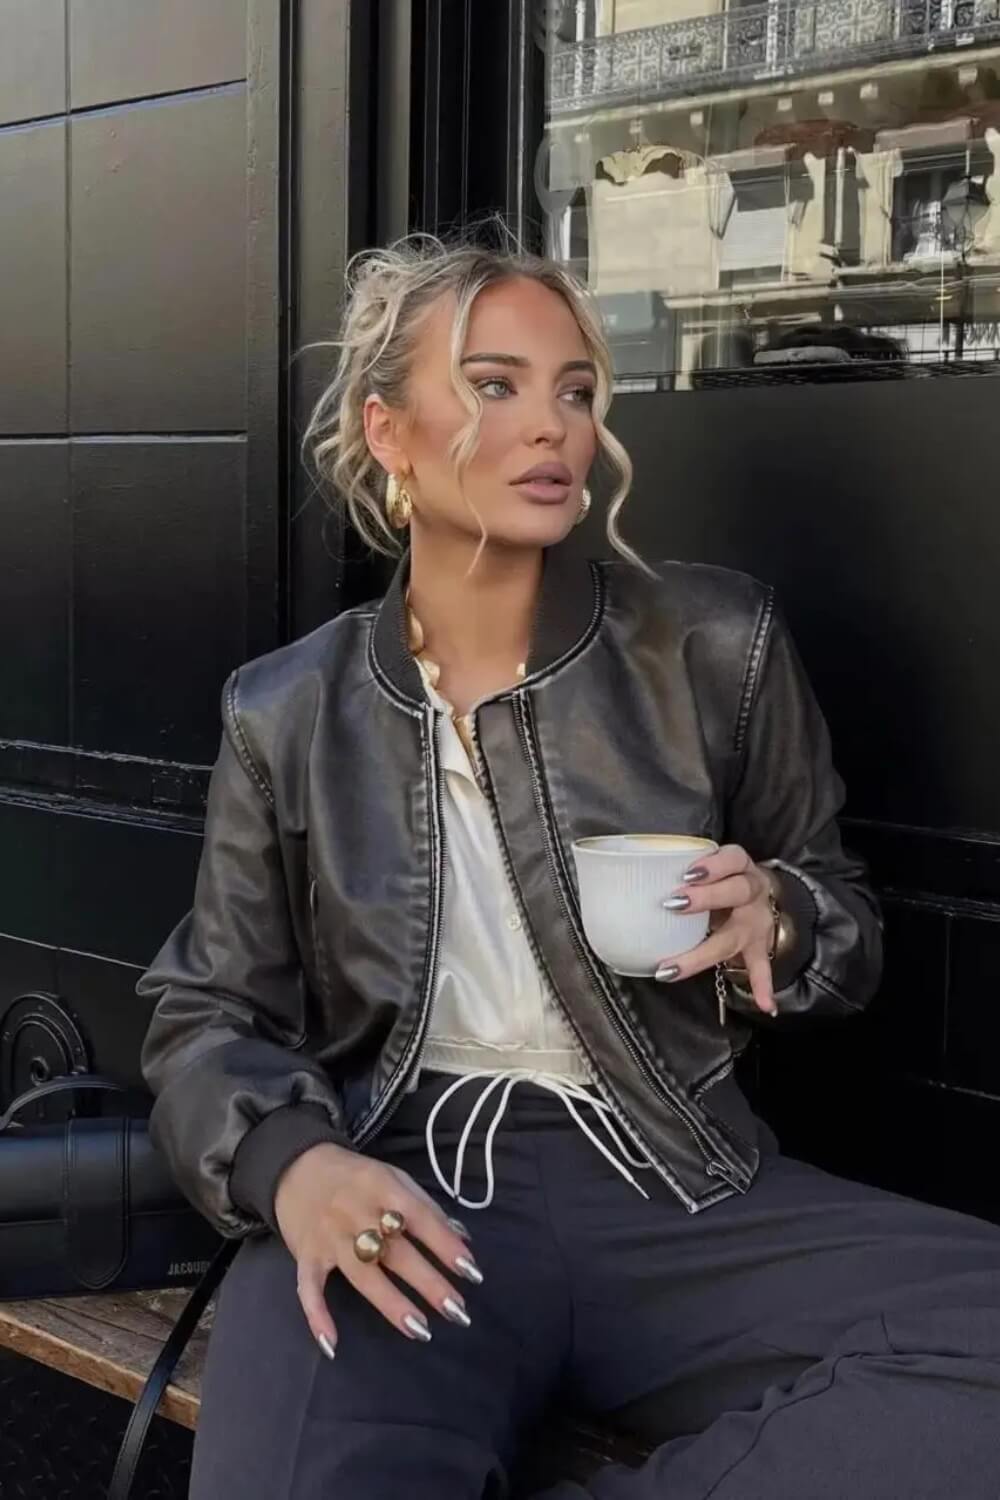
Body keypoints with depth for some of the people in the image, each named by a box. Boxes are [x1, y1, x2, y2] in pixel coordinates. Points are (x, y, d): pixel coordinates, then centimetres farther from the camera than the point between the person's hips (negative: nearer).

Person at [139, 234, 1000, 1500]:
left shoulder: (714, 644, 5)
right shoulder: (288, 713, 7)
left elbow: (844, 920, 16)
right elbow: (205, 1017, 10)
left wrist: (773, 923, -9)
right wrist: (292, 1164, -13)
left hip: (675, 1188, 3)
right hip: (401, 1198, -2)